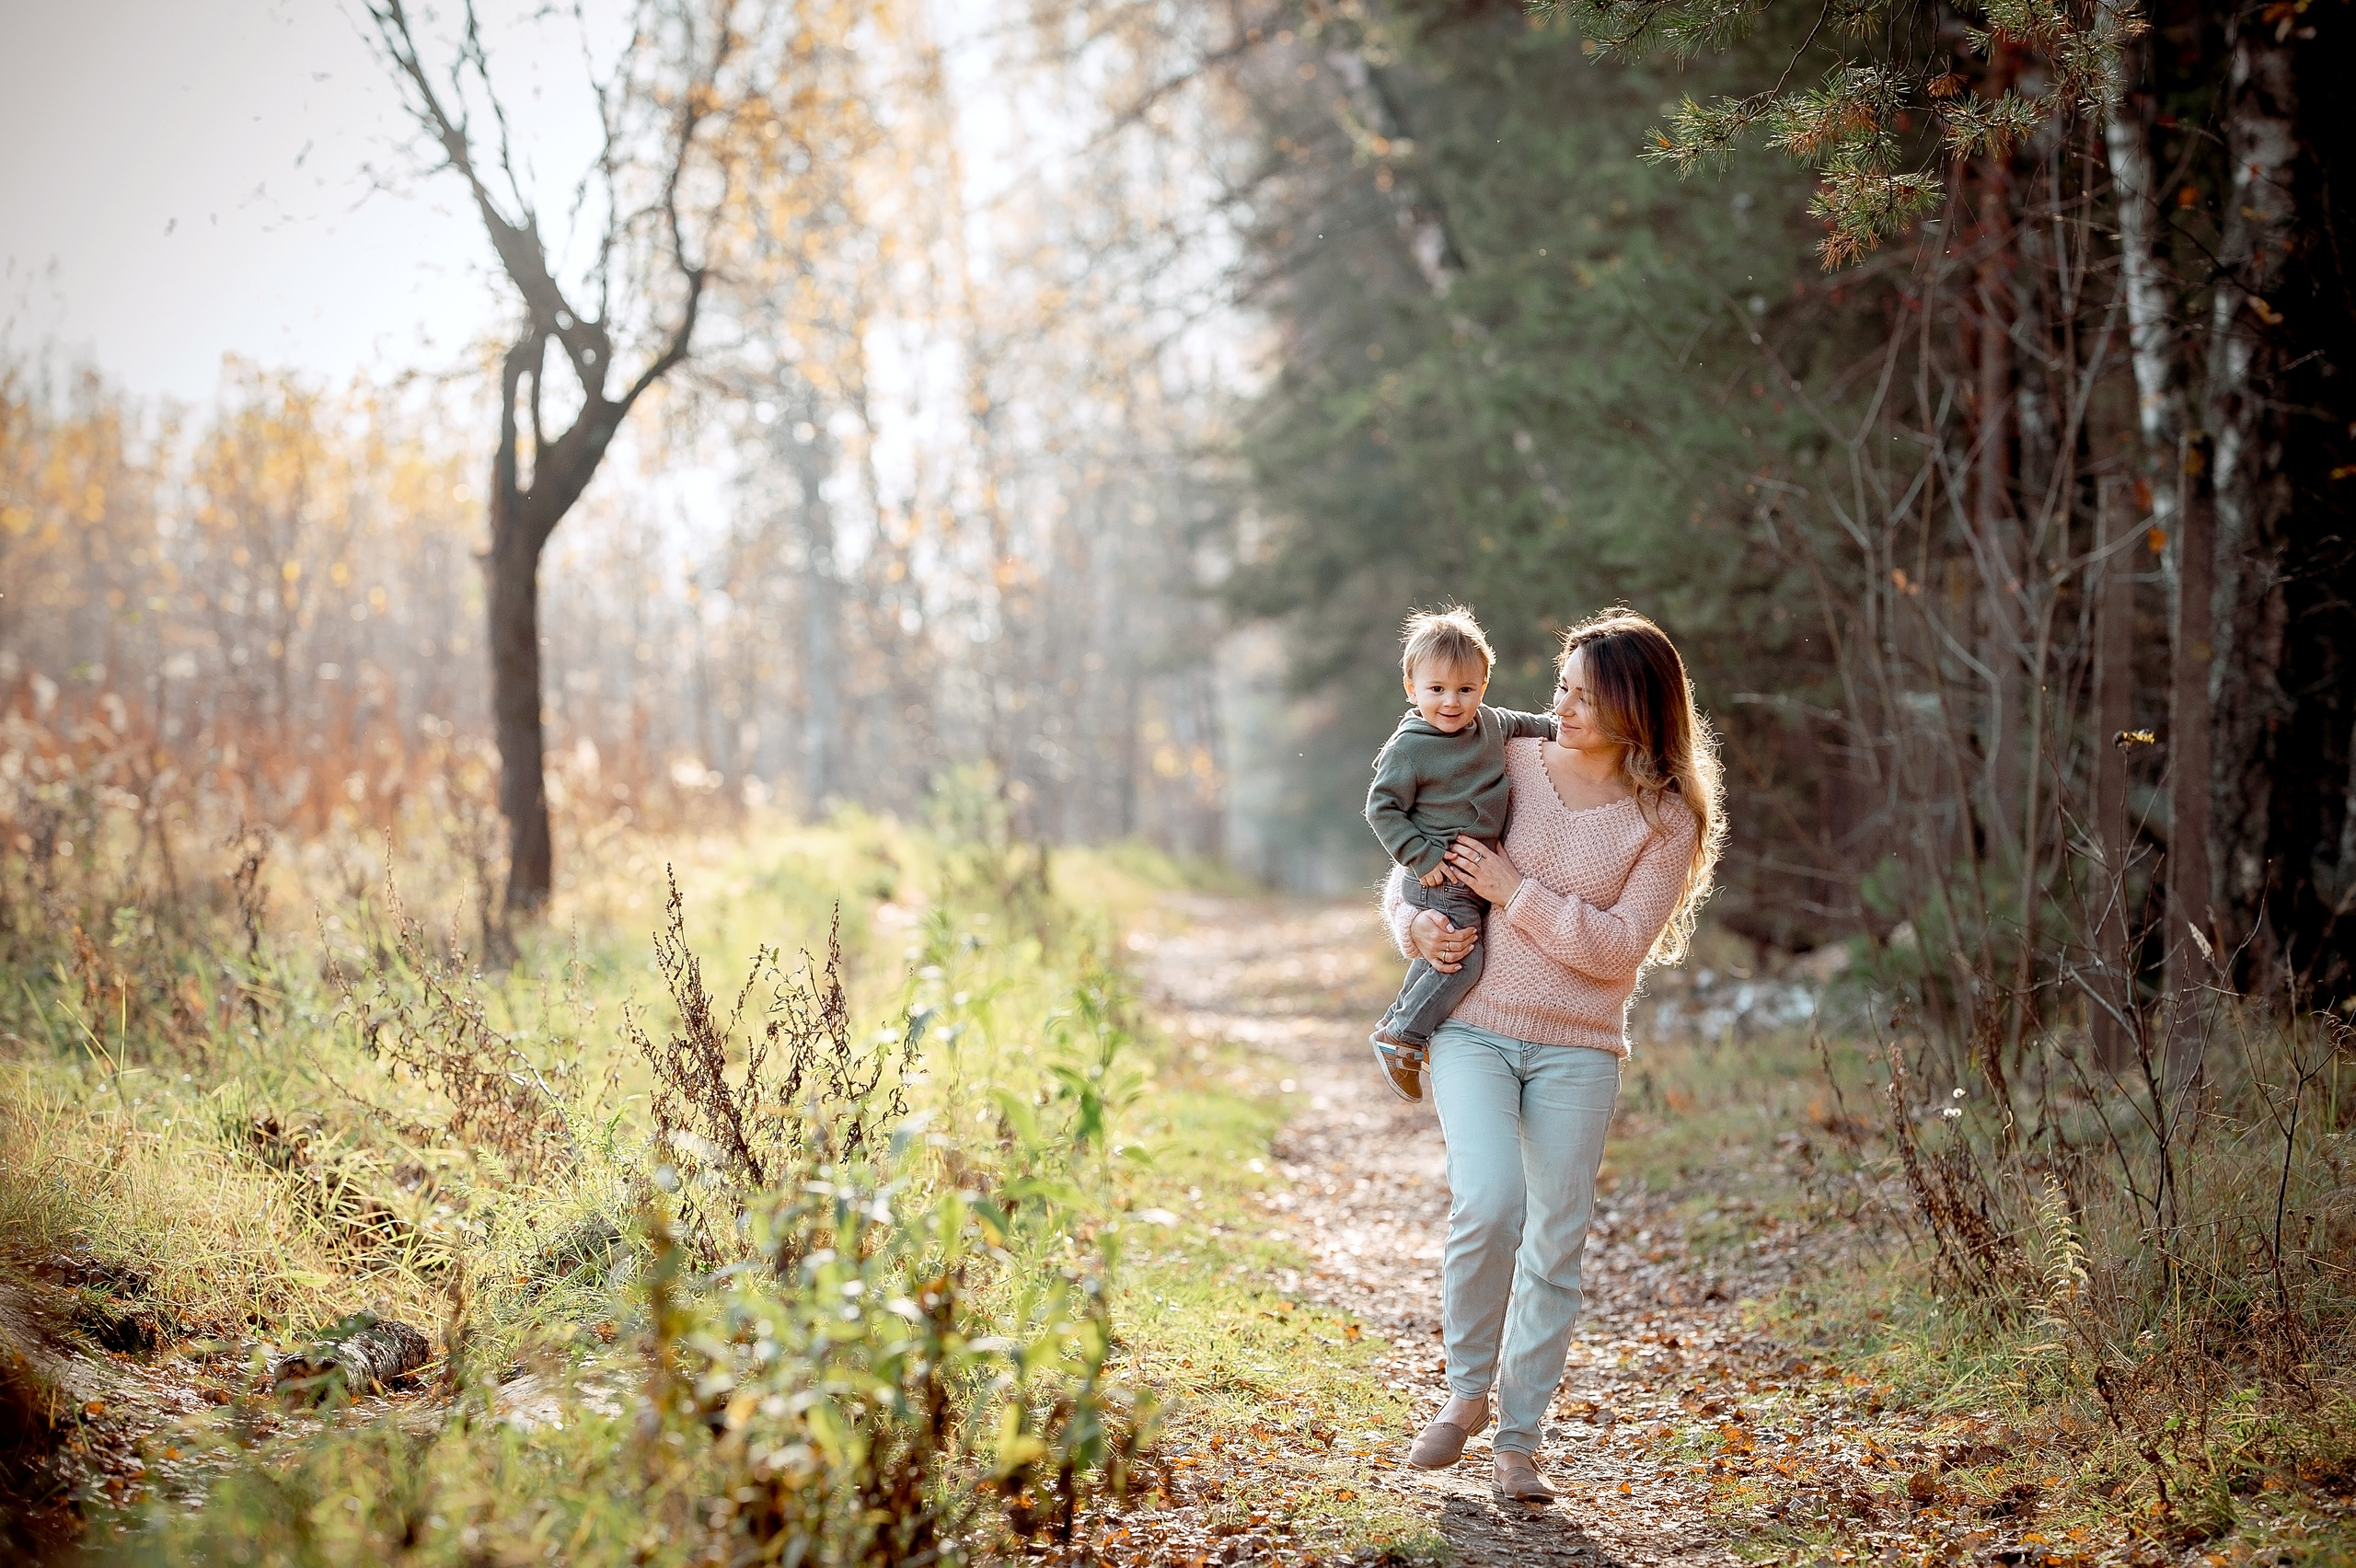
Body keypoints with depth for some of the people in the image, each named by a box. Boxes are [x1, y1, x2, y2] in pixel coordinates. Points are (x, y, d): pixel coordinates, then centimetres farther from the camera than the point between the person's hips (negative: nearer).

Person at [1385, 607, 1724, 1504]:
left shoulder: (1665, 820, -3)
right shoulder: (1506, 765, 2)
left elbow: (1618, 947, -11)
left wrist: (1514, 890, -15)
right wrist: (1416, 927, -8)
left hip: (1578, 1051, 0)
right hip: (1472, 1029, 0)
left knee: (1556, 1245, 3)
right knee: (1486, 1204, -20)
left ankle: (1519, 1444, 16)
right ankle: (1467, 1390, 4)